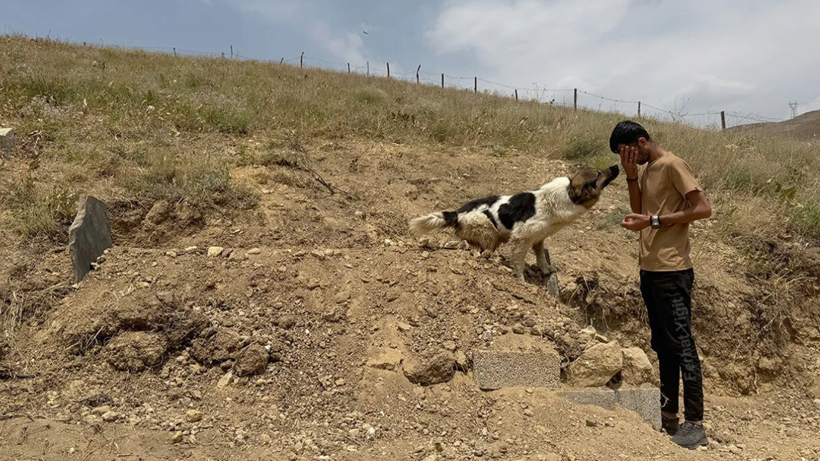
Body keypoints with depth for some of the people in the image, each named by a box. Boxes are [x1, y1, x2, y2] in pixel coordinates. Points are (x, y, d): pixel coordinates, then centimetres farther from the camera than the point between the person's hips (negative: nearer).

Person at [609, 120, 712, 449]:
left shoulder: (672, 165, -9)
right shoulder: (645, 169, 16)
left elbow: (703, 208, -16)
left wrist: (654, 221, -18)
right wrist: (631, 175, 2)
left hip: (672, 271, -9)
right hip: (649, 269, 9)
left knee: (681, 345, -5)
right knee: (662, 345, 13)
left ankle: (695, 425, 3)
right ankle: (668, 413, 22)